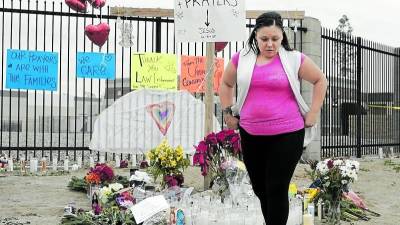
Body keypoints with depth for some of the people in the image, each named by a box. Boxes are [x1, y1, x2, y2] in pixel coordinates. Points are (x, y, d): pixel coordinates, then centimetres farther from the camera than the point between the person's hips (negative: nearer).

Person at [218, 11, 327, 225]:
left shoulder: (294, 59, -4)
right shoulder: (241, 58, 4)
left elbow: (320, 80, 9)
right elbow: (226, 83, 21)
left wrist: (313, 114, 4)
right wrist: (227, 112, 13)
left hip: (287, 135, -4)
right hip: (250, 135, 4)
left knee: (277, 190, -3)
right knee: (259, 189, 13)